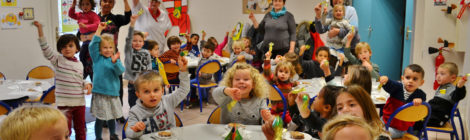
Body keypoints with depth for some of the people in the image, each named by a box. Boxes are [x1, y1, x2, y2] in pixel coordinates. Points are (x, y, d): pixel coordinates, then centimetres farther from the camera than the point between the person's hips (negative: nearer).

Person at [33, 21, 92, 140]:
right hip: (64, 103, -4)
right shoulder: (58, 60, -3)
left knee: (80, 129, 15)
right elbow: (45, 48, -15)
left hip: (80, 102, 4)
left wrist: (87, 84, -2)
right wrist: (40, 29, -23)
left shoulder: (79, 64, 9)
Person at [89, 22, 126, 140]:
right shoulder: (97, 58, 0)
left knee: (111, 118, 15)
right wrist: (99, 29, -15)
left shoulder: (116, 59, 3)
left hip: (112, 93, 2)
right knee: (100, 119, 3)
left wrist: (114, 62, -31)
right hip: (99, 93, -2)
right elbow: (93, 45, -13)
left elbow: (120, 71, -13)